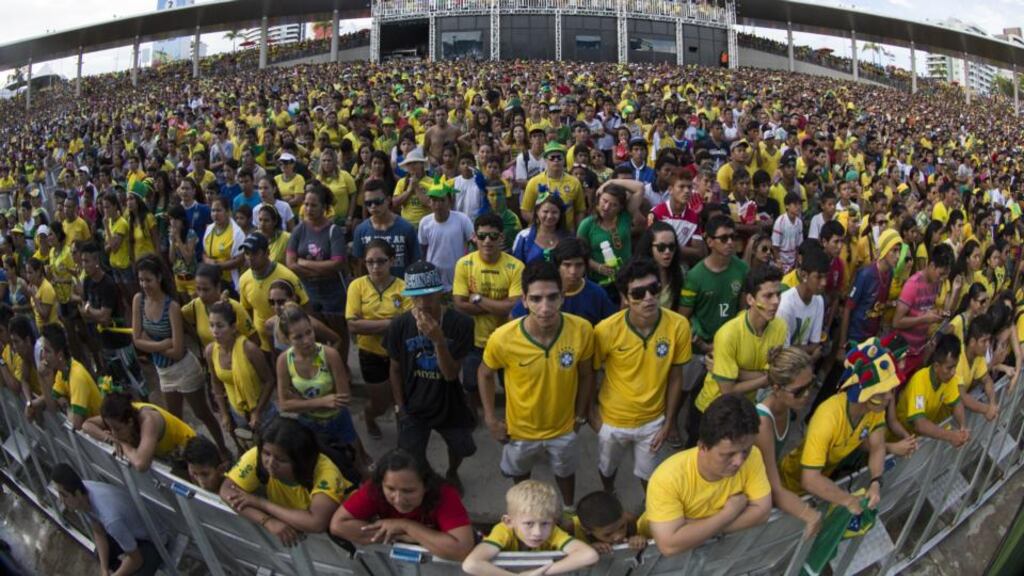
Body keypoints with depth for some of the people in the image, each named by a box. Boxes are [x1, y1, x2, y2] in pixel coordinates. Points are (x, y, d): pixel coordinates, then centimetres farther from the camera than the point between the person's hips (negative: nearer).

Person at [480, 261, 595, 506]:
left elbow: (586, 374, -9)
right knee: (520, 474, 31)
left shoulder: (582, 330, -29)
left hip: (563, 427, 1)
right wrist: (491, 419, -8)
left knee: (565, 472, 31)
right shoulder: (503, 339, -32)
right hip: (520, 429, 0)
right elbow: (486, 374, -10)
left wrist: (580, 415, -1)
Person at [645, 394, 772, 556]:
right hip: (679, 553, -3)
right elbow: (669, 545, -36)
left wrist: (695, 529, -24)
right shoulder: (668, 477, -30)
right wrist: (729, 513, -26)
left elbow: (762, 511, -16)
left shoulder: (751, 456, -18)